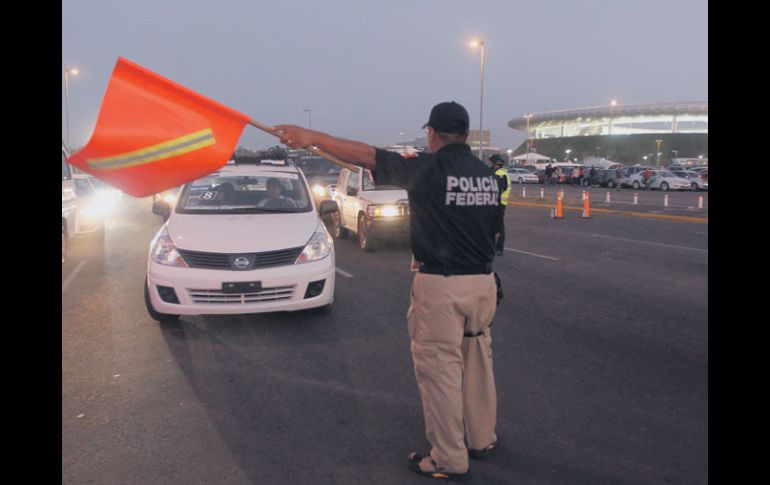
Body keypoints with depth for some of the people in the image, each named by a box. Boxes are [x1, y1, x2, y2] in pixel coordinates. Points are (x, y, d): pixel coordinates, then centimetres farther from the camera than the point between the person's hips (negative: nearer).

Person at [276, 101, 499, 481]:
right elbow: (492, 227, 13)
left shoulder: (428, 169, -13)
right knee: (478, 364, 19)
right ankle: (482, 440, 35)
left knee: (439, 370, 4)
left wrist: (312, 136, -3)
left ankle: (450, 460, 15)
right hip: (482, 282, 7)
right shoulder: (488, 174, 6)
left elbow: (363, 155, -10)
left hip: (440, 286, -7)